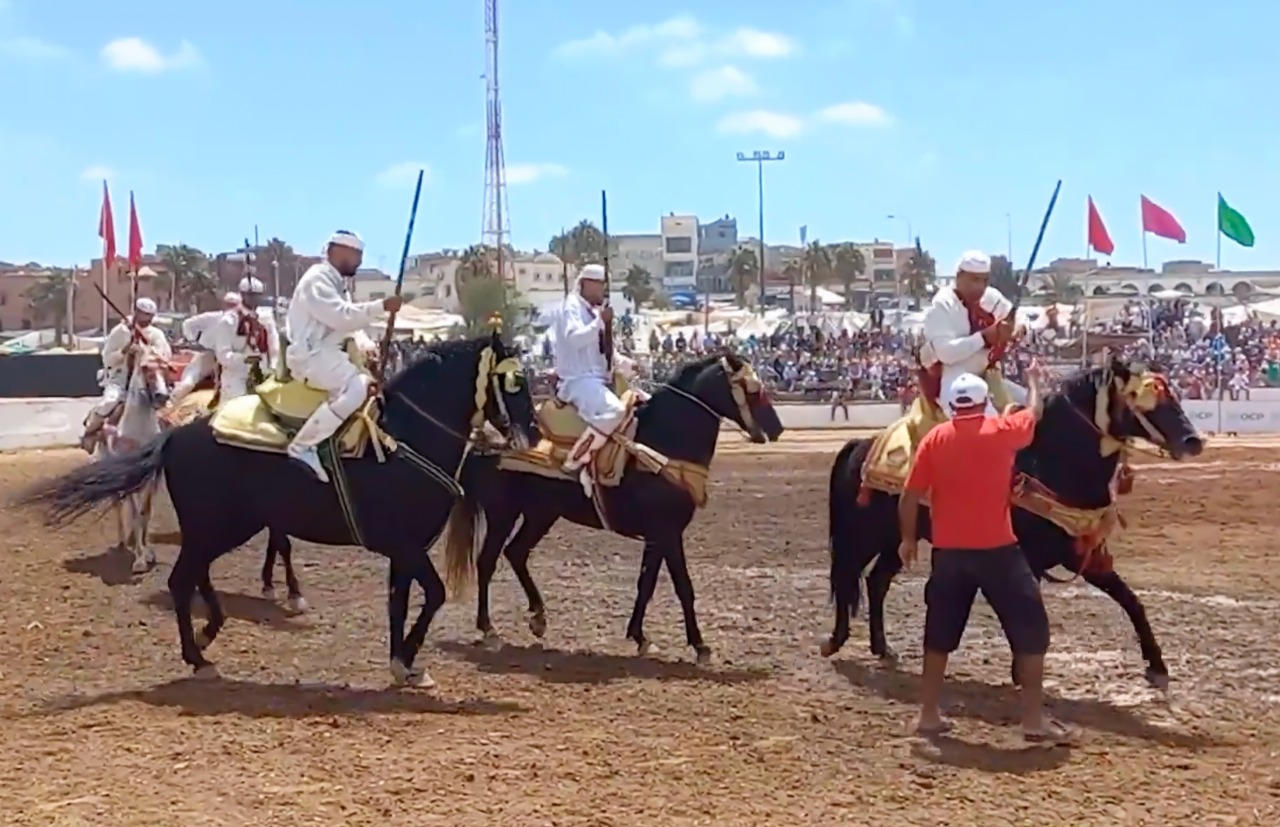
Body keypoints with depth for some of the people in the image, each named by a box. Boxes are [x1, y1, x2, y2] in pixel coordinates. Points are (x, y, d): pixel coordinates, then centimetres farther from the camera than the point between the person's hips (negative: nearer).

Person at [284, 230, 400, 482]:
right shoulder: (317, 279, -14)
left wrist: (368, 346, -1)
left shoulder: (336, 284, 19)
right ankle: (303, 446, -27)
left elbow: (350, 320, 17)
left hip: (328, 352, 11)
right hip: (310, 355, -11)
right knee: (357, 387, -29)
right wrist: (381, 307, -25)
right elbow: (341, 317, -26)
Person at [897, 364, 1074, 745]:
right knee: (1030, 628, 7)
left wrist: (908, 538, 15)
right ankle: (1034, 719, 4)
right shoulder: (1003, 430, -2)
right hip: (997, 549, -3)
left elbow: (909, 497, 1)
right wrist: (1033, 381, 40)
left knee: (940, 631, 16)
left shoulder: (934, 439, 2)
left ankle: (929, 714, 21)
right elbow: (1034, 412, 20)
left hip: (948, 552, 3)